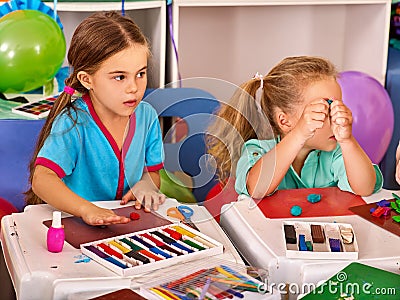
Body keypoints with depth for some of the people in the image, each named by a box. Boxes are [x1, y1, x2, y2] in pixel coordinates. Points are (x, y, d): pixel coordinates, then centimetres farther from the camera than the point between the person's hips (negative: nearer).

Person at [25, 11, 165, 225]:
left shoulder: (146, 116, 0)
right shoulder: (74, 122, -17)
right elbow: (42, 179, -29)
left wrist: (146, 183, -10)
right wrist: (87, 209, -44)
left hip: (127, 222, 6)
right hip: (71, 221, -5)